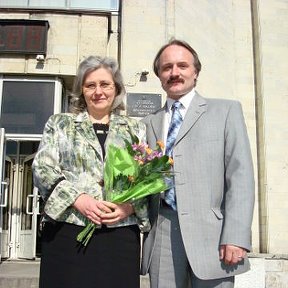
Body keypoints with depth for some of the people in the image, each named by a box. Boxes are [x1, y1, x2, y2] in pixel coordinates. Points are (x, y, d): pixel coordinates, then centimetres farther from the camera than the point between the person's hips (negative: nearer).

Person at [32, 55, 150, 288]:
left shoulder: (135, 129, 13)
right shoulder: (59, 124, 11)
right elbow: (42, 169, 2)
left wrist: (132, 205, -9)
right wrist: (78, 199, -12)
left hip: (121, 232, 1)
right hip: (68, 231, -1)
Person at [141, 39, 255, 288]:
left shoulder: (226, 111, 7)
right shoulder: (150, 122, 17)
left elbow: (240, 175, -2)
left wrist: (236, 237, -11)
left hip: (210, 232, -2)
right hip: (161, 233, 3)